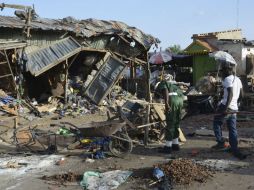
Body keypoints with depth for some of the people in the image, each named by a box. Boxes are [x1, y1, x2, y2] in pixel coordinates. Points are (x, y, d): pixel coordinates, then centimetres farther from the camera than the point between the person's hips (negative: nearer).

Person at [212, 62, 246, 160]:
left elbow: (230, 94, -23)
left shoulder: (228, 79, -11)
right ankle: (235, 150, 7)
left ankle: (221, 142, 9)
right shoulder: (238, 79, 14)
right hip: (234, 109, 8)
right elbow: (241, 95, 18)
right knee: (232, 129, 9)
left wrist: (226, 107, -26)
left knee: (216, 124, 11)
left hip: (226, 107, -8)